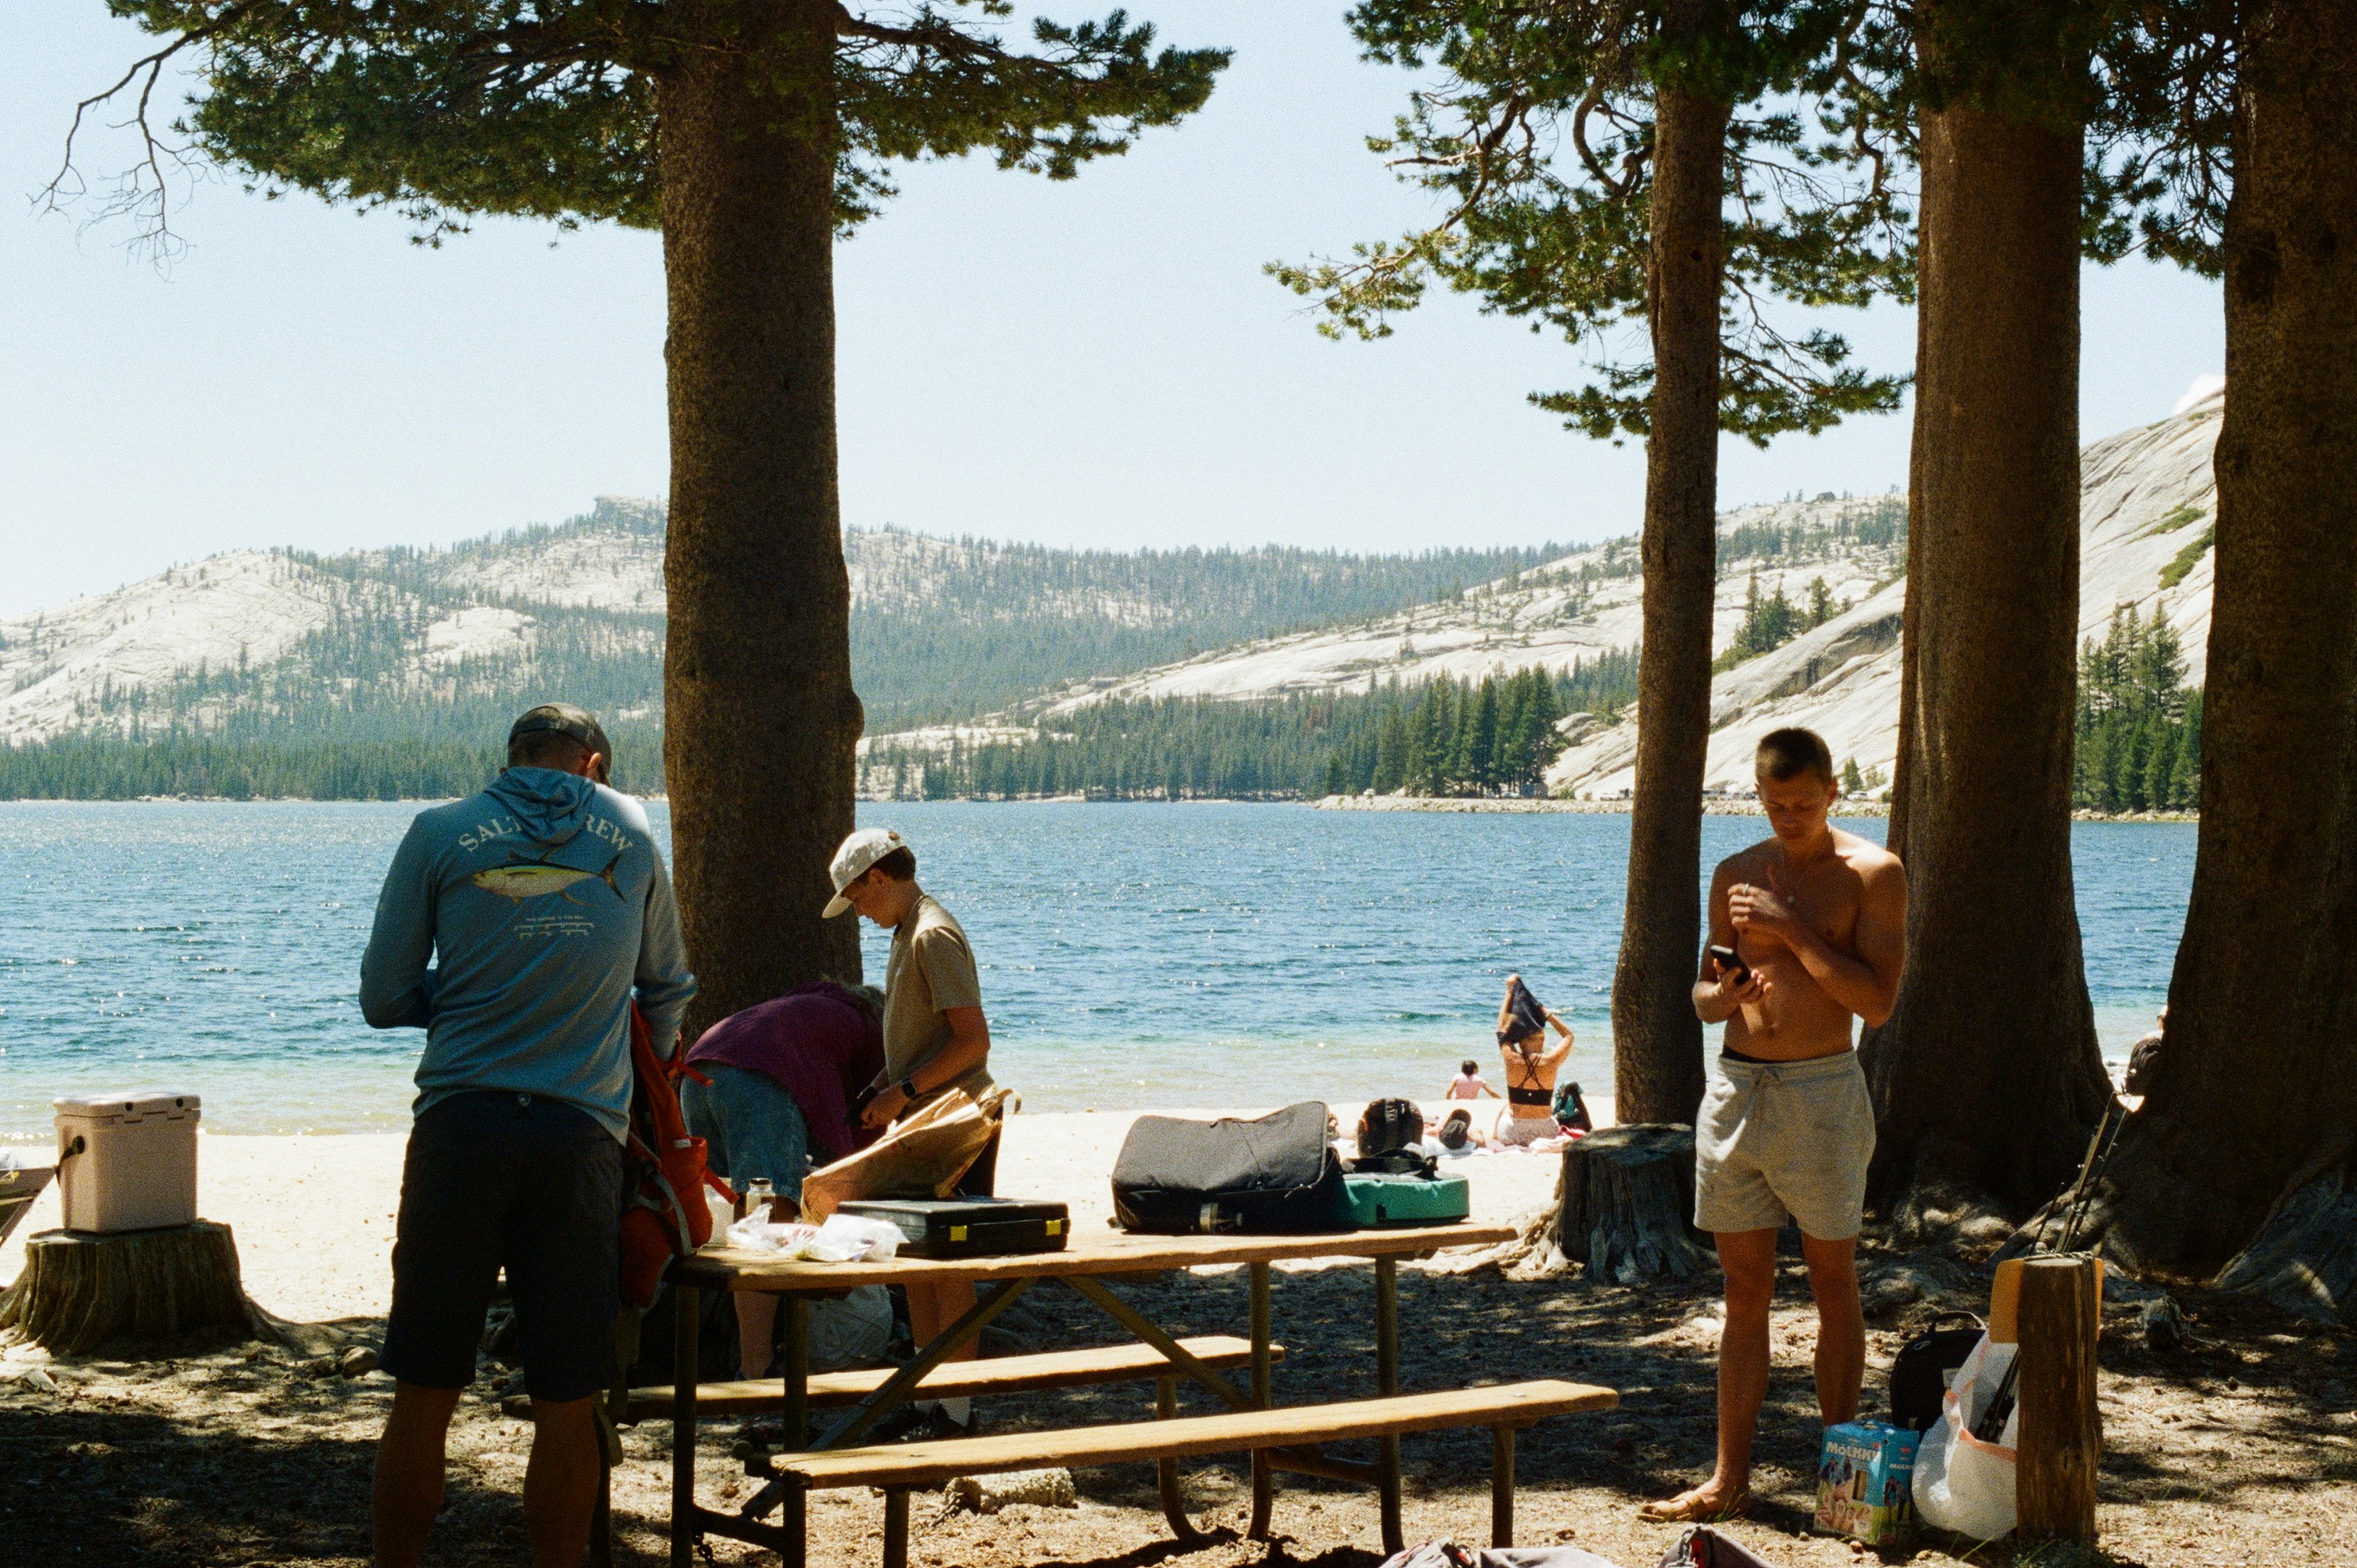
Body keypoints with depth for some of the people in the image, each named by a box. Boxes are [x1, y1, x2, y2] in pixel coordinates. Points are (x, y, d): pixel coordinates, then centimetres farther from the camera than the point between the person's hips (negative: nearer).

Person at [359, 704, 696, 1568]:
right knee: (566, 1407, 5)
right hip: (582, 1137, 1)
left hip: (462, 1125, -1)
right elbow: (667, 990, 24)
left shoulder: (440, 833, 5)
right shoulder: (630, 833, 11)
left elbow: (384, 997, 6)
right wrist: (651, 1077, 41)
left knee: (424, 1395, 7)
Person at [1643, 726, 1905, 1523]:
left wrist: (1789, 928, -16)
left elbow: (1877, 1000, -13)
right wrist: (1722, 995, -7)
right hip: (1736, 1086, 4)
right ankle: (1730, 1478, 10)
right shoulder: (1736, 876, 10)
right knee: (1744, 1290, 7)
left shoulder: (1872, 873, -3)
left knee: (1834, 1287, 4)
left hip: (1821, 1091, -4)